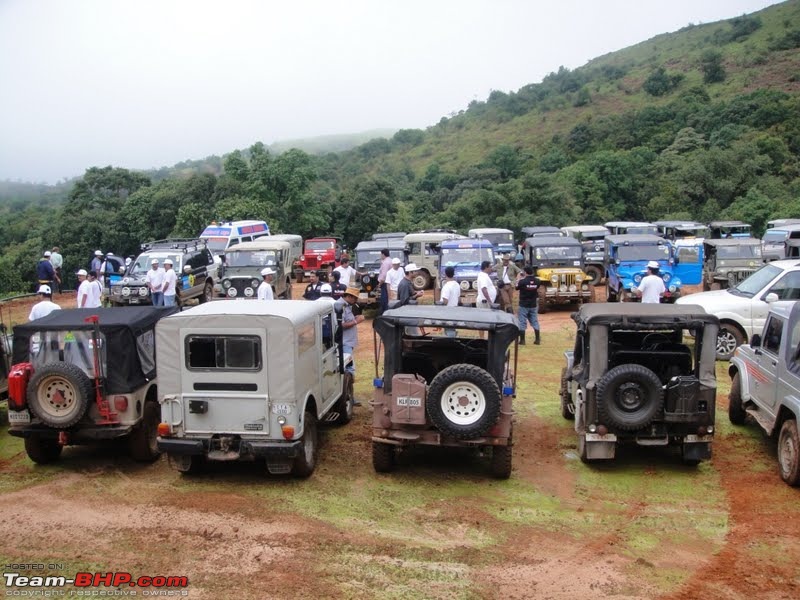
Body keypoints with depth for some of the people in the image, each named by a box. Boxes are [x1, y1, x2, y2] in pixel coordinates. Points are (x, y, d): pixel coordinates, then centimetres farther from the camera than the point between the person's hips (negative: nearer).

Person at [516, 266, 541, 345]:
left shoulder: (522, 281, -20)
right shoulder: (537, 281, -7)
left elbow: (516, 287, -2)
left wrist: (518, 279, 15)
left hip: (523, 305, -4)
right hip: (533, 305, 4)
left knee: (522, 323, 4)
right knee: (535, 321, 13)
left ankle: (522, 340, 5)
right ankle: (537, 340, 15)